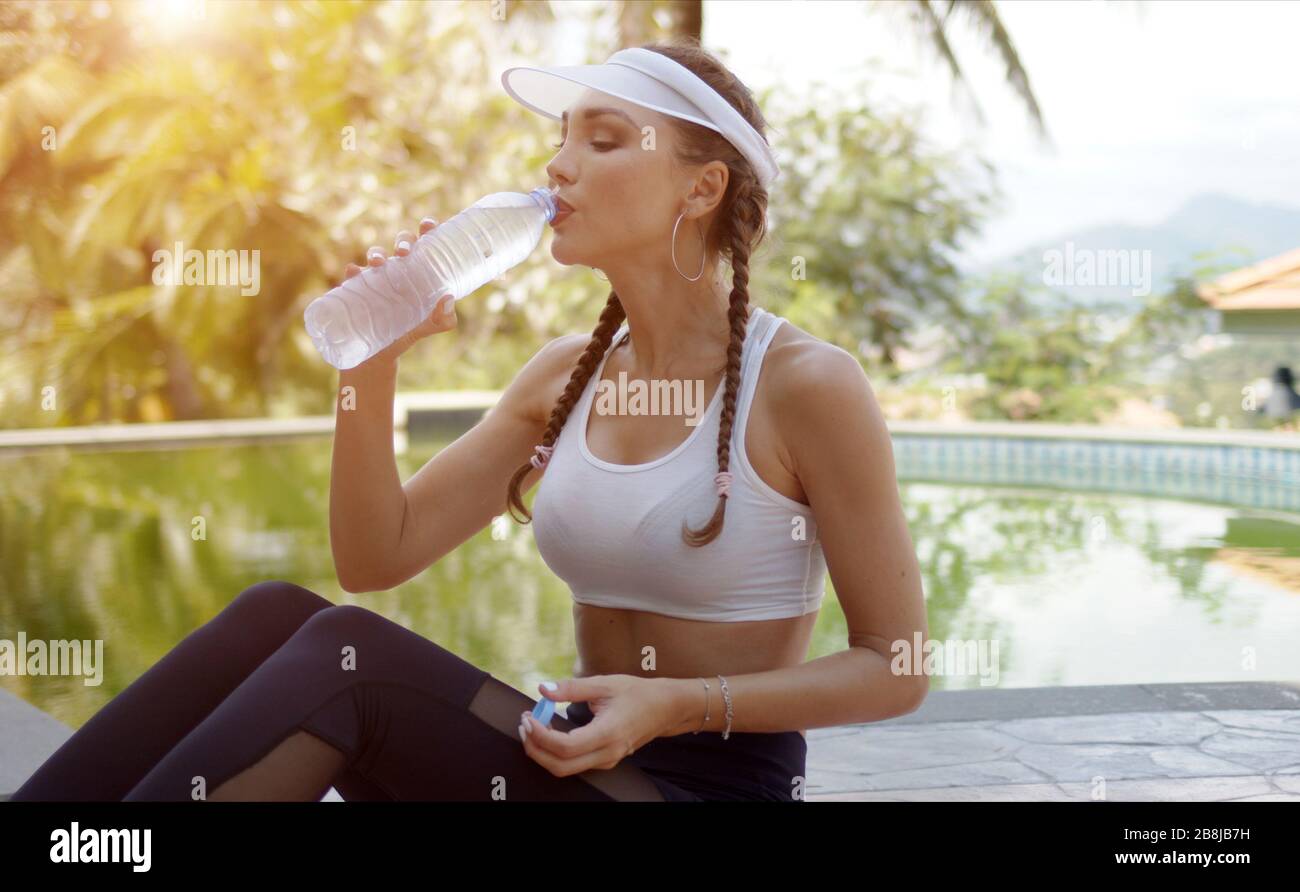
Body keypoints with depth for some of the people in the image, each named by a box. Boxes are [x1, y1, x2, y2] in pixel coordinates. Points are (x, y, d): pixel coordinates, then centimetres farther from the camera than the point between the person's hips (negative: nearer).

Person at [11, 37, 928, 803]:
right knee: (277, 614, -18)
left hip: (716, 779, -5)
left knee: (343, 652, -26)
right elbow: (376, 559, 5)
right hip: (577, 760, 6)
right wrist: (374, 363, -8)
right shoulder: (566, 373, 9)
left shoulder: (807, 384, -10)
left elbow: (894, 667, -7)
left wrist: (679, 705, -20)